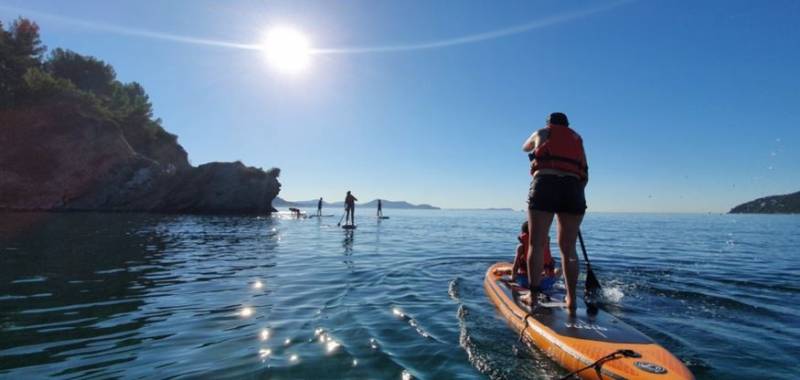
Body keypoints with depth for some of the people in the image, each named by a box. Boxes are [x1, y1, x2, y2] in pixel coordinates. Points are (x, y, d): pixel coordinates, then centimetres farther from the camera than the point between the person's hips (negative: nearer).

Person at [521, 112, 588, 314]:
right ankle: (571, 299, 8)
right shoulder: (577, 138, 25)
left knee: (537, 244, 1)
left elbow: (526, 147, 42)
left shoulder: (541, 133, 20)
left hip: (545, 186, -2)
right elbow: (585, 174, 17)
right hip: (573, 189, 3)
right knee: (568, 248, 7)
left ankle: (533, 296, 1)